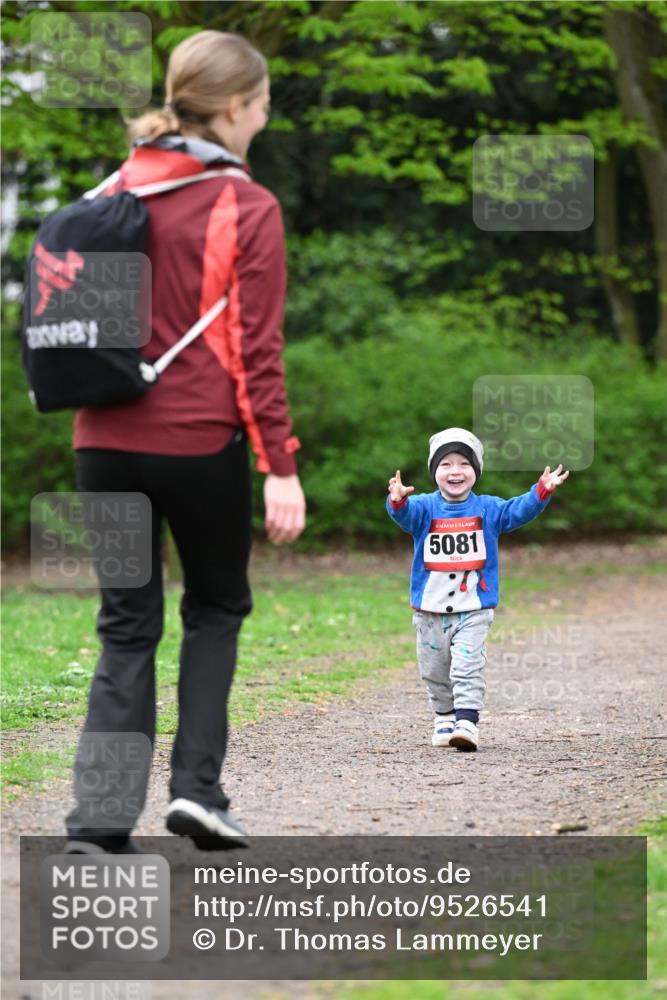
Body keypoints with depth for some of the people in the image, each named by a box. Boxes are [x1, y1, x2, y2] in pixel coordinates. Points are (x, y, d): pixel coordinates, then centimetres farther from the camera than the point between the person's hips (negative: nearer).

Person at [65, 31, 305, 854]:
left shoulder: (114, 193, 7)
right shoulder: (247, 209, -7)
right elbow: (257, 349, -10)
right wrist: (281, 467, -8)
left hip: (106, 439, 4)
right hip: (201, 441, -4)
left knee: (126, 627, 10)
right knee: (215, 607, 18)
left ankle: (98, 818, 0)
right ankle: (195, 786, 8)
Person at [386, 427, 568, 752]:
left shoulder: (487, 509, 2)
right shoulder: (425, 508, -3)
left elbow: (518, 511, -7)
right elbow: (405, 513, -22)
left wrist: (542, 491, -25)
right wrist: (397, 500, -46)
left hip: (474, 609, -1)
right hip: (430, 610, 1)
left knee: (467, 668, -12)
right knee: (434, 672, 13)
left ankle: (467, 723, -14)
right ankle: (444, 717, 33)